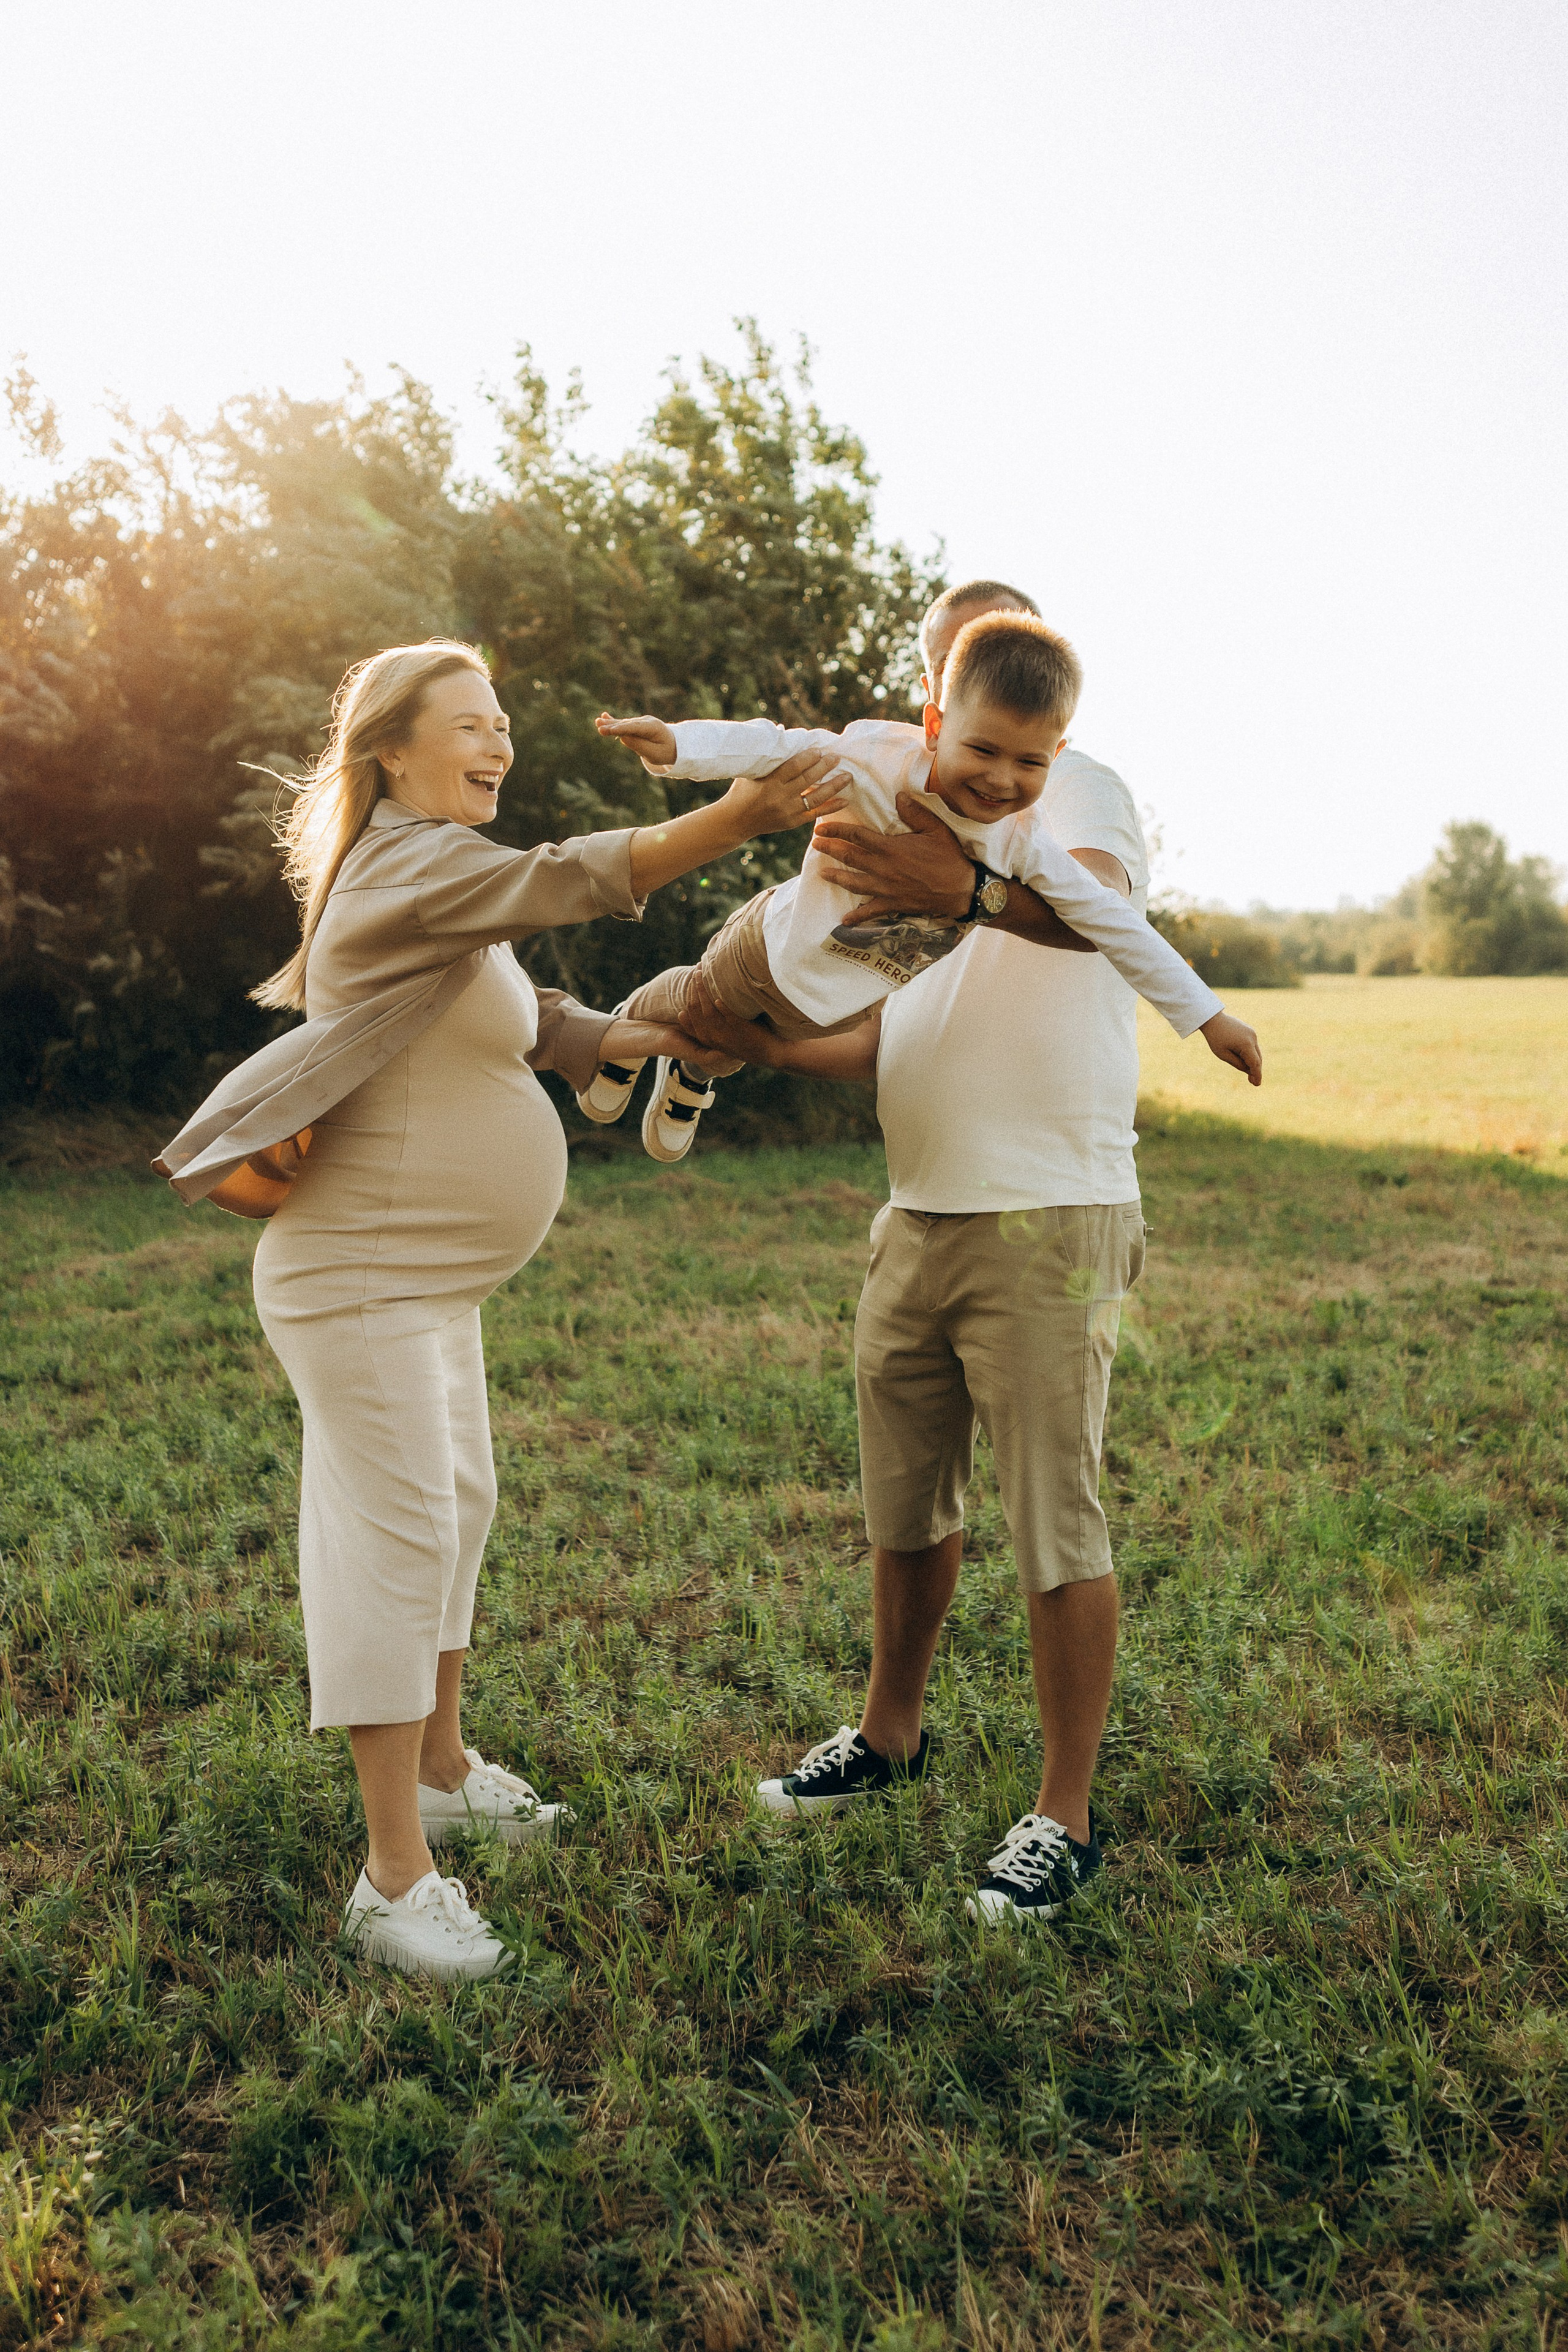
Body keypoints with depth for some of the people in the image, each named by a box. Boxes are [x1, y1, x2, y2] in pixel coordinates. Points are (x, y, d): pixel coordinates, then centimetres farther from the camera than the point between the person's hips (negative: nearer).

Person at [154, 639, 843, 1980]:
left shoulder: (436, 881, 17)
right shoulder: (404, 869, -17)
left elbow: (534, 1024, 20)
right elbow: (570, 878, -34)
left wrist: (651, 1034, 9)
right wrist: (743, 818, -43)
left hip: (431, 1277, 11)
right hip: (362, 1275, -11)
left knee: (457, 1506, 18)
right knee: (400, 1533, -11)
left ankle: (443, 1767, 34)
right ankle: (396, 1875, -4)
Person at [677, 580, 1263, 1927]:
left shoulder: (1078, 793, -4)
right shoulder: (920, 821, 20)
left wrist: (965, 889, -49)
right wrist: (761, 1044, 2)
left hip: (1047, 1225, -7)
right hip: (917, 1221, 7)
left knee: (1056, 1526, -2)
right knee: (904, 1503, 18)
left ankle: (1066, 1817, 11)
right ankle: (890, 1735, 37)